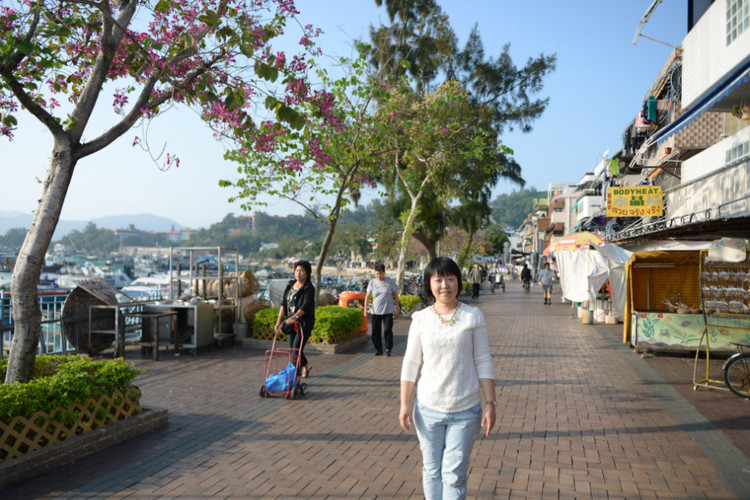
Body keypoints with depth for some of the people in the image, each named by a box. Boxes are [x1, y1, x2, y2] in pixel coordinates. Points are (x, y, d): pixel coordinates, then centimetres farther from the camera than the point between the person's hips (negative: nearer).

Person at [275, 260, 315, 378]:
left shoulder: (309, 288, -12)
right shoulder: (290, 285, 7)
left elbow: (306, 305, -26)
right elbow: (284, 304, 4)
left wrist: (295, 316, -41)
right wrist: (279, 321, -4)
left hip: (304, 323, -7)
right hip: (292, 322, 7)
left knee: (296, 348, -11)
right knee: (292, 349, 12)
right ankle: (306, 366, 35)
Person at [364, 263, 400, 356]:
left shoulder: (390, 282, 1)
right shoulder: (372, 282, 5)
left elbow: (396, 295, 7)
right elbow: (368, 296, 5)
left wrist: (397, 308, 3)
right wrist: (365, 309, -3)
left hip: (388, 311, -2)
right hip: (375, 311, 2)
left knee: (387, 330, -12)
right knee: (375, 332, 2)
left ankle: (388, 349, 9)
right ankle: (378, 350, 17)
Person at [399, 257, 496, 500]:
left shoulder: (473, 316, -4)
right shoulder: (421, 319, -2)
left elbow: (483, 362, -1)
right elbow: (411, 363, 2)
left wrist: (490, 404, -3)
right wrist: (404, 404, -1)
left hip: (465, 410, -1)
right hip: (428, 409, 1)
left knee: (454, 474, 2)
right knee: (432, 470, 14)